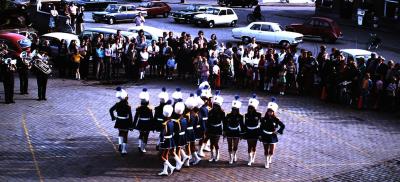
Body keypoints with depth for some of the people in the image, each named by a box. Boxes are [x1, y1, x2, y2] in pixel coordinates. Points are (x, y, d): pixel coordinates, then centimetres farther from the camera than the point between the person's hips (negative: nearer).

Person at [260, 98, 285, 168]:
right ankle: (267, 162, 19)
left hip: (273, 137, -1)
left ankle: (270, 159, 37)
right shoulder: (264, 119, -6)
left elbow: (283, 126, -2)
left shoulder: (276, 119, -9)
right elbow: (261, 128, 1)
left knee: (271, 151, 5)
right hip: (265, 136, 1)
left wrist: (278, 131, -10)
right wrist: (260, 136, -1)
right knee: (266, 151, 6)